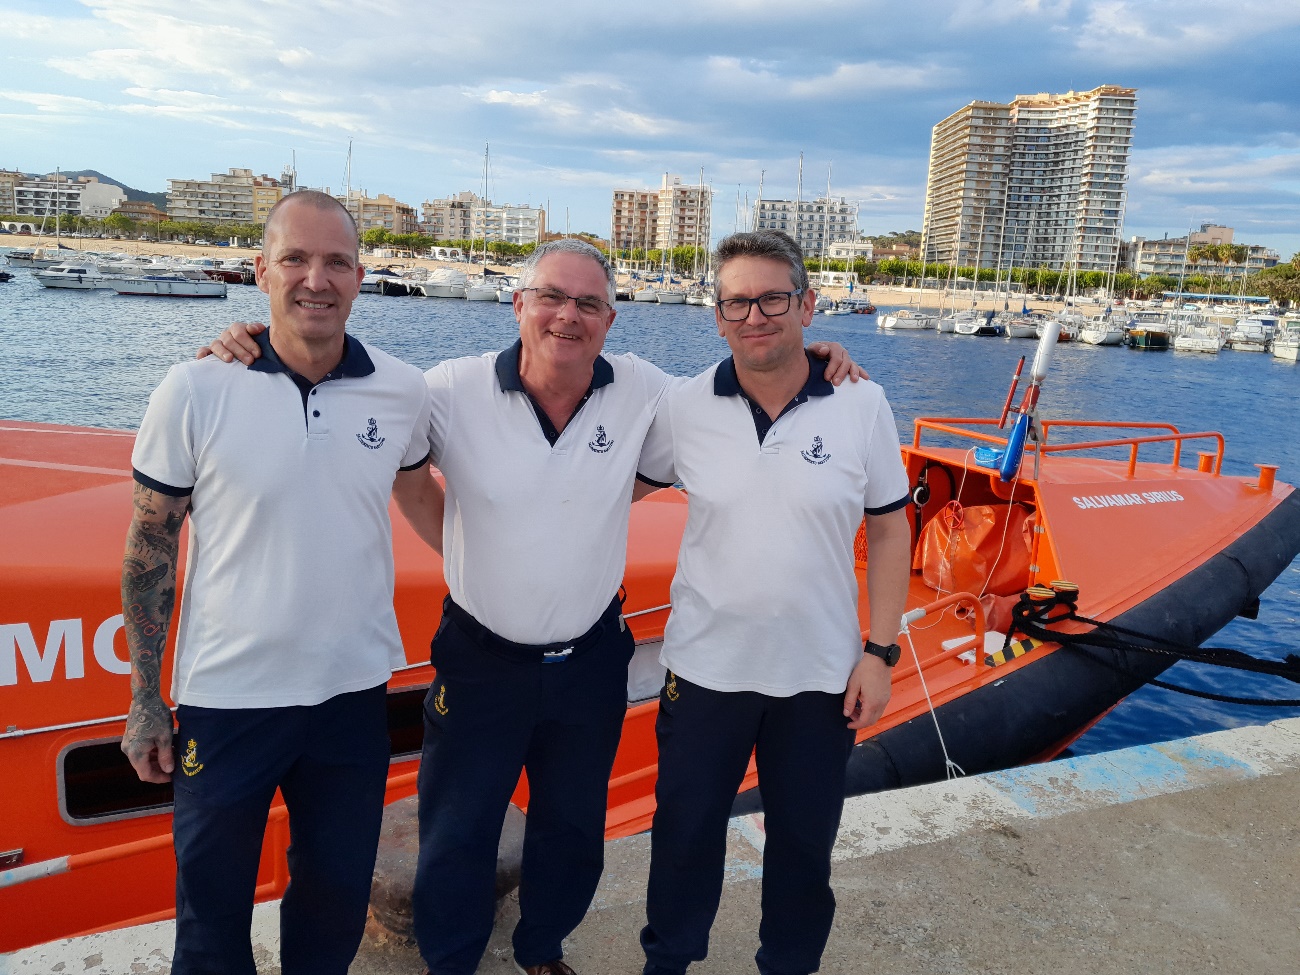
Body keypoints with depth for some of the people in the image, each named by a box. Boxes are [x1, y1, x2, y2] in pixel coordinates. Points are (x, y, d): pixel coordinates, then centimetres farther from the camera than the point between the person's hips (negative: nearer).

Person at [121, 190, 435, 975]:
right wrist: (146, 703, -1)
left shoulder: (404, 392, -5)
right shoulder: (194, 392, -11)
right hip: (225, 698, -2)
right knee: (213, 910, 17)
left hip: (355, 695, 2)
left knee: (339, 898, 21)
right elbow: (150, 550, -4)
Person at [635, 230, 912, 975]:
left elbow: (889, 530, -2)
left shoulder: (863, 406, -9)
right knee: (685, 833, 18)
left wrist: (881, 650, -5)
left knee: (804, 844, 18)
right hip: (705, 668, 1)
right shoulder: (685, 408, -8)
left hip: (822, 676, 0)